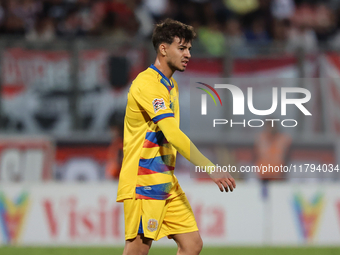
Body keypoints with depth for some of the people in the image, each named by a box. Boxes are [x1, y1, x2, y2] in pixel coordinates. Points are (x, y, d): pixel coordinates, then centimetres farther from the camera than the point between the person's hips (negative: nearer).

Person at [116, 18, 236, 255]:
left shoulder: (171, 85, 16)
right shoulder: (147, 84, -17)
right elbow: (173, 135, -27)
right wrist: (210, 169, -32)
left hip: (166, 182, 9)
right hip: (144, 183, -9)